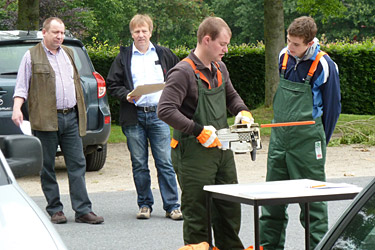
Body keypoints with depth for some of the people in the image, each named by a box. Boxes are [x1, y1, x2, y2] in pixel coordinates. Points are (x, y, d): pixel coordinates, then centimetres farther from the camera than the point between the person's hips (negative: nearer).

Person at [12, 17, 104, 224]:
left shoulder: (68, 54, 18)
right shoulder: (32, 56, 2)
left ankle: (83, 210, 0)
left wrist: (80, 113, 20)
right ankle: (55, 210, 9)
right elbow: (21, 86, -1)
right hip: (46, 120, -5)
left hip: (71, 117, 5)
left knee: (77, 164, 0)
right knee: (47, 167, 1)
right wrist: (17, 108, -17)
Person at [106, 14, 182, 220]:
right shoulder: (123, 57, 8)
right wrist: (126, 96, -10)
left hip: (158, 115, 0)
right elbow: (112, 84, 7)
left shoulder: (164, 55, 10)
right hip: (134, 116, 0)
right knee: (139, 164, 4)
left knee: (165, 163, -3)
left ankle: (172, 206, 1)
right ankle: (144, 204, 14)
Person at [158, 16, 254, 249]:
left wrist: (243, 111, 8)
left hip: (221, 148, 8)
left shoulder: (220, 68, 11)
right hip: (194, 154, -8)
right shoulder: (183, 72, -15)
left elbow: (231, 95, 29)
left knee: (230, 207, 15)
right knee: (197, 212, -1)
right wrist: (199, 130, -24)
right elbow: (165, 110, -23)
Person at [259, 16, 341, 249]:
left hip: (307, 142, -6)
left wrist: (320, 142, 3)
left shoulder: (324, 66, -12)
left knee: (313, 199, 0)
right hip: (279, 137, 6)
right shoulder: (284, 57, 5)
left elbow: (332, 107, -3)